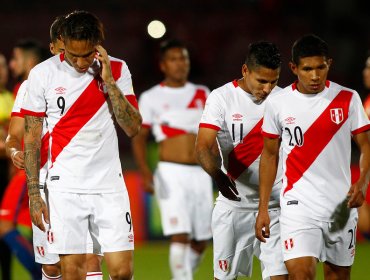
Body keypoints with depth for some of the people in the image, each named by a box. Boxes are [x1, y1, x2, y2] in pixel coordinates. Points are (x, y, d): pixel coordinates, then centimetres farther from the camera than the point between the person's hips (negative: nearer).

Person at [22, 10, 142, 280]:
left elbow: (133, 127, -4)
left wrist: (109, 82, -13)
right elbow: (32, 139, 2)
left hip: (109, 185, 1)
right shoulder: (43, 74, -3)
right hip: (65, 187, -1)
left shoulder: (117, 70, 2)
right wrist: (34, 195, -2)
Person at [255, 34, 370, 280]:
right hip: (299, 203, -1)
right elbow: (270, 156, 9)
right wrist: (263, 208, 6)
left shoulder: (348, 99, 0)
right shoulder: (278, 104, 1)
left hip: (341, 203, 2)